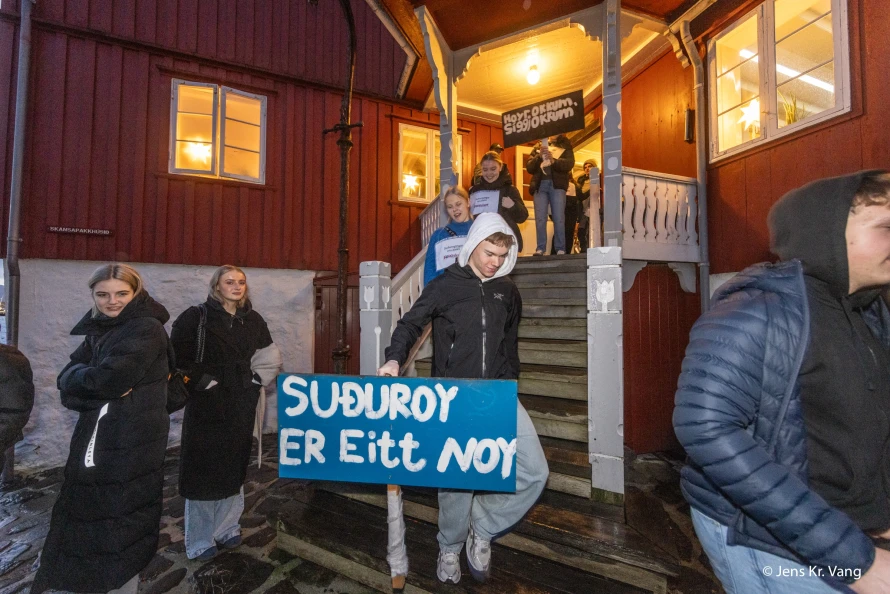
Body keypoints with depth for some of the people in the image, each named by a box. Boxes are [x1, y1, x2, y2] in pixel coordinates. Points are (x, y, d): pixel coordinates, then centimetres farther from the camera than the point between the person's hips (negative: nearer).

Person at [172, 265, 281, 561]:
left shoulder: (253, 320, 6)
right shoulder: (196, 317, -7)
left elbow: (271, 356, 14)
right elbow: (178, 357, -9)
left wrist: (257, 380, 4)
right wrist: (201, 381, -12)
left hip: (241, 406, 4)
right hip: (206, 405, -4)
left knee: (234, 468, 14)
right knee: (203, 471, 5)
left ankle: (227, 528, 31)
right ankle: (200, 541, 22)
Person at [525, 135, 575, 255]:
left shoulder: (565, 147, 11)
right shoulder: (537, 148, 17)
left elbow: (569, 164, -5)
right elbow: (529, 167, 7)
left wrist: (553, 160, -22)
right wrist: (539, 157, -11)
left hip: (557, 185, -2)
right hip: (540, 185, 2)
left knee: (559, 218, -5)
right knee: (540, 219, -4)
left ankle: (561, 249, -2)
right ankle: (540, 249, -1)